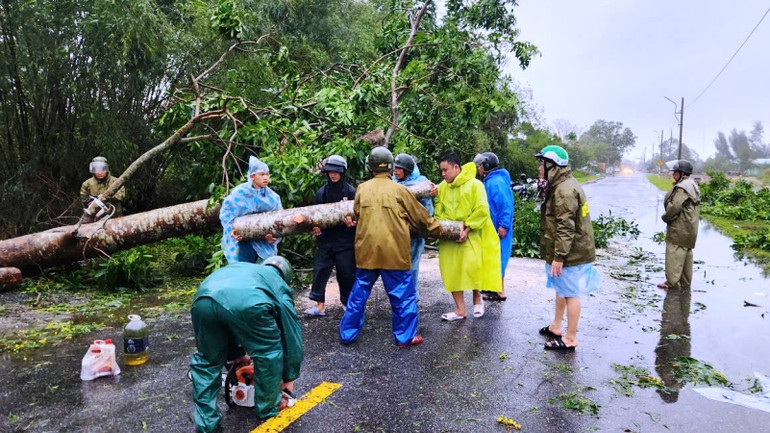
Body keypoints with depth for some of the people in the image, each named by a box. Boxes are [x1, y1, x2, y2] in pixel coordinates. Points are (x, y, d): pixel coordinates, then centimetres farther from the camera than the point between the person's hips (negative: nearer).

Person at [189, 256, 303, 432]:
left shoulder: (239, 267, 45)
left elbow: (226, 322, 51)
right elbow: (292, 335, 35)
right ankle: (267, 408, 38)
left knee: (207, 360, 29)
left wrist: (236, 353, 60)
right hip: (247, 303, -4)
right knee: (269, 353, 24)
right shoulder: (280, 286, 33)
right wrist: (289, 377, 46)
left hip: (203, 299, 4)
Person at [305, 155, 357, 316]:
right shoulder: (321, 192, 5)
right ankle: (319, 304, 10)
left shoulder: (351, 191, -5)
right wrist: (316, 227, -9)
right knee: (320, 270, 1)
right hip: (325, 239, 3)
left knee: (347, 273, 6)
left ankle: (348, 303, 24)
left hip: (345, 240, -3)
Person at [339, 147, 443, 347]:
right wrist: (437, 229, 21)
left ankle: (347, 334, 25)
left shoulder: (362, 189, 2)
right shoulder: (399, 190, -5)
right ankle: (405, 336, 19)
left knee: (359, 294, 15)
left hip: (366, 252, 3)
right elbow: (420, 216, 5)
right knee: (403, 296, 10)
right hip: (395, 252, -3)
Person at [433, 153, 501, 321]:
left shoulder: (474, 184, -9)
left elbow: (481, 211, -14)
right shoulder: (442, 187, 6)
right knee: (451, 270, 1)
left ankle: (477, 298, 20)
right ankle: (460, 309, 13)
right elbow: (439, 211, 9)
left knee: (471, 267, -11)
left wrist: (467, 230, -19)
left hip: (471, 236, -5)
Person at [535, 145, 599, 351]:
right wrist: (556, 254, 25)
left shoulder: (564, 190, -22)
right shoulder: (563, 185, 13)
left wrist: (559, 256, -23)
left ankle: (570, 339, 12)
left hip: (570, 253, -11)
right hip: (570, 251, 11)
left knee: (570, 293, 0)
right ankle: (555, 327, 35)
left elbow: (566, 228, -25)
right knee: (561, 290, 20)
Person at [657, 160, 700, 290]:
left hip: (679, 228, -10)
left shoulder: (682, 187, -18)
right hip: (690, 229, 10)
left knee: (674, 254, -5)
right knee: (686, 255, 15)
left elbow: (675, 207, -23)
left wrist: (665, 217, -5)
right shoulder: (693, 185, 16)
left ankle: (672, 282, -2)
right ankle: (685, 282, 22)